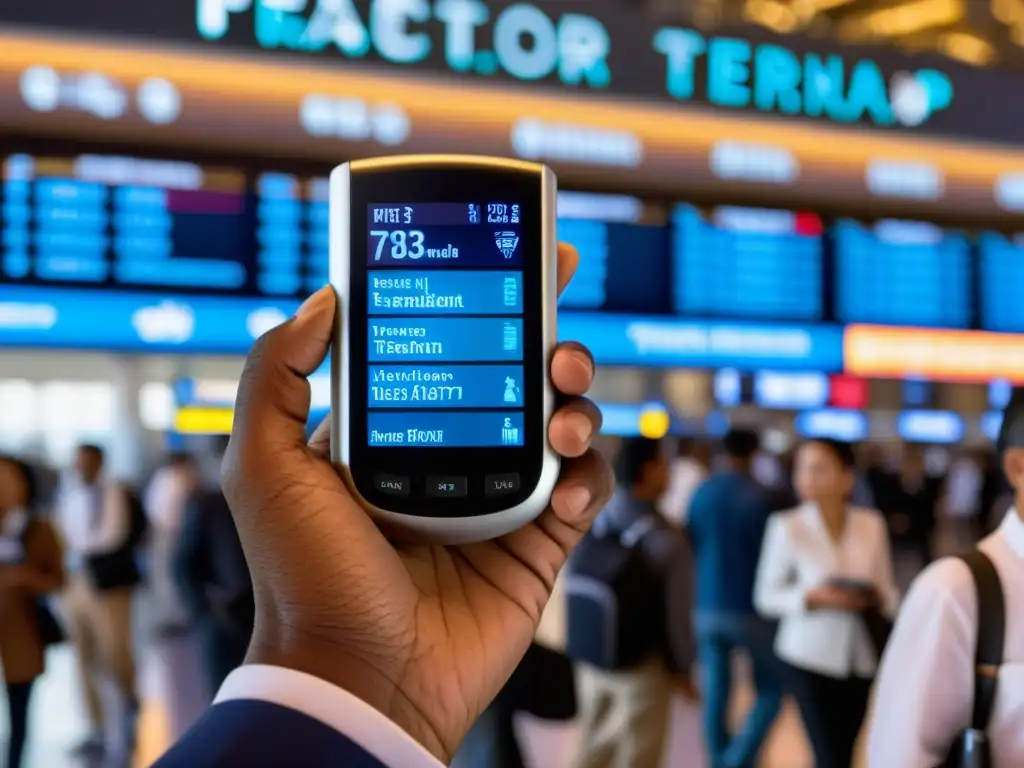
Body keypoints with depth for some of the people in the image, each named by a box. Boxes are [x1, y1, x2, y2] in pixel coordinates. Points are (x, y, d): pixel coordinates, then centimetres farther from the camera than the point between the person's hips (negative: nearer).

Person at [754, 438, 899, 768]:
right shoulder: (786, 526, -10)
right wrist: (811, 598, -21)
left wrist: (879, 599, -15)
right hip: (810, 657, -4)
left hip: (861, 659, 4)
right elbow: (765, 596, -6)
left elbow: (888, 590, 8)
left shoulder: (872, 524, 0)